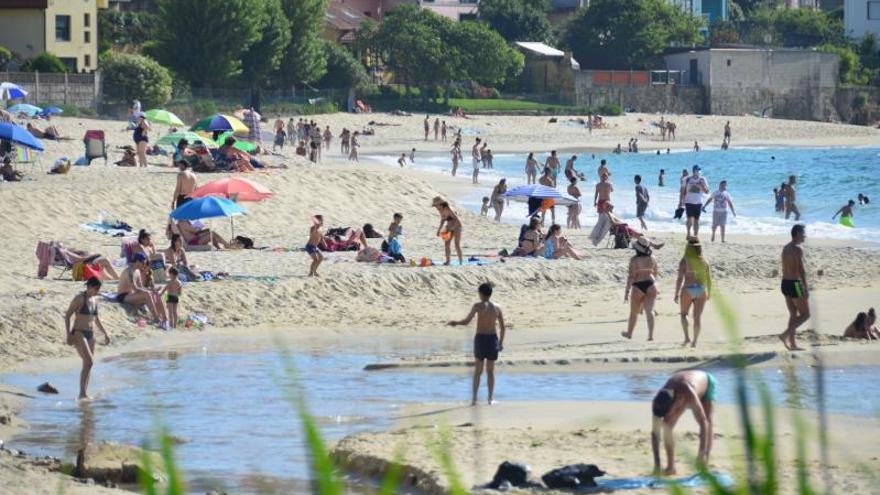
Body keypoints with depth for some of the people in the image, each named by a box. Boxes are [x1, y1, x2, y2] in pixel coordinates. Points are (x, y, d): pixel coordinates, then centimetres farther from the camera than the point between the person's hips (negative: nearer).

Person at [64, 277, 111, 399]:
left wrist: (105, 333, 20)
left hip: (90, 335, 8)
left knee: (88, 364, 7)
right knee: (89, 362, -20)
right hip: (79, 334, -8)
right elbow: (67, 316, -11)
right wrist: (68, 334, -18)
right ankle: (82, 392, -18)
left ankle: (84, 393, 13)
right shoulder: (80, 298, -10)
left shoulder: (95, 299, 12)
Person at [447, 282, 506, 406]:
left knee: (477, 371, 6)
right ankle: (491, 398, 8)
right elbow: (503, 327, 5)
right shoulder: (497, 308, 3)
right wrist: (501, 342, 16)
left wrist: (456, 323, 11)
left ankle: (474, 398, 1)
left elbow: (466, 321, -9)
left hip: (480, 339, -2)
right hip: (493, 339, 2)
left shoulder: (478, 306, -8)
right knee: (490, 371, 11)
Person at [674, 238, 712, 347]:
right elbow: (709, 279, 7)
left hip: (688, 290, -3)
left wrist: (677, 294, -7)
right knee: (698, 316, 6)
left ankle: (687, 337, 2)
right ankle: (695, 341, 1)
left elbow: (680, 279, -12)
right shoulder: (704, 261, 3)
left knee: (684, 314, 16)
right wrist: (709, 292, 18)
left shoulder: (684, 261, -8)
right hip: (701, 290, 3)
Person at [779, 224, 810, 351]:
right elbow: (801, 270, -21)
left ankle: (792, 344, 12)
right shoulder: (798, 248, -15)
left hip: (785, 283, 9)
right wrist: (806, 288, -20)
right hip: (795, 284, -9)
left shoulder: (786, 248, 13)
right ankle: (785, 335, -12)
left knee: (794, 314, 14)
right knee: (805, 315, 0)